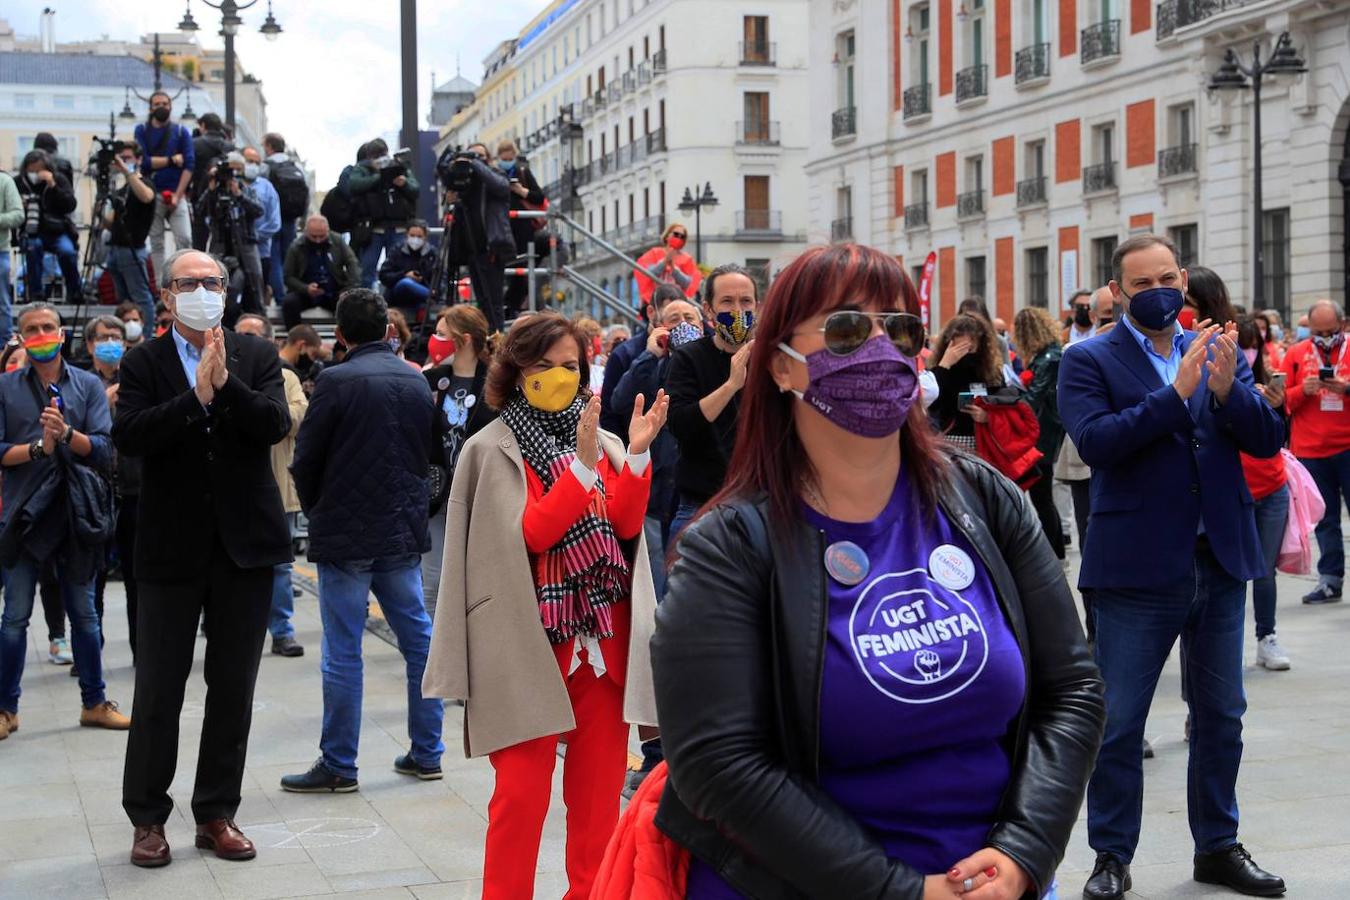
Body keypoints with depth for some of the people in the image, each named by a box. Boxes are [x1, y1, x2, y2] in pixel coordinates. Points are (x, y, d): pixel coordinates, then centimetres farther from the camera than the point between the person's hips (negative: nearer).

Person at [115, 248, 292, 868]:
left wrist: (225, 382, -23)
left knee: (233, 688, 9)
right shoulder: (143, 362, 0)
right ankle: (148, 818, 17)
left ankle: (217, 813, 21)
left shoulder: (256, 356, 4)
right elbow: (127, 437, -15)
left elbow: (275, 425, -11)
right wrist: (197, 395, -22)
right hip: (172, 548, -1)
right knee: (158, 690, 4)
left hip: (245, 544, 2)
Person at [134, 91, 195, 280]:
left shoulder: (181, 132, 8)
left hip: (176, 193, 0)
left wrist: (177, 195, -10)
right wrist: (172, 160, -5)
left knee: (184, 239, -13)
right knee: (156, 243, 0)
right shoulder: (142, 131, 8)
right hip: (151, 193, 0)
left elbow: (189, 165, -1)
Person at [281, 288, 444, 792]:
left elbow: (305, 462, -7)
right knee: (418, 639, 12)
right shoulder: (417, 382, 6)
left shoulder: (337, 382, -12)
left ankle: (338, 765, 7)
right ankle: (426, 753, 18)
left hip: (346, 538, -5)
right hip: (404, 531, 6)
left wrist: (317, 510, 11)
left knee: (342, 652, 1)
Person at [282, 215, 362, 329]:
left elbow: (352, 263, -3)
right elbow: (289, 277, -1)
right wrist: (306, 288, -21)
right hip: (306, 294, 0)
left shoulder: (338, 241, 1)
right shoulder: (296, 248, -2)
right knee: (289, 302, -30)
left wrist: (353, 288, -21)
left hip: (334, 293, 1)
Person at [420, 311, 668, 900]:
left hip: (604, 635, 4)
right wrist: (583, 464, -25)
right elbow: (533, 532, -16)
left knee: (600, 785, 8)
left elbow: (626, 524, -3)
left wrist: (636, 454, -16)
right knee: (523, 787, -5)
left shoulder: (601, 441, 10)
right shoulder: (493, 448, -3)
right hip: (532, 639, -4)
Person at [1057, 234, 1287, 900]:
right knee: (1118, 722, 3)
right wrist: (1176, 392, -24)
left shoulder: (1217, 352, 9)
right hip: (1137, 568, -4)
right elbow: (1094, 442, -18)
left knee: (1220, 715, 15)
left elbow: (1268, 439, 1)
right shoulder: (1089, 361, -3)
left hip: (1220, 562, 4)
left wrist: (1227, 389, -18)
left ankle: (1218, 846, 30)